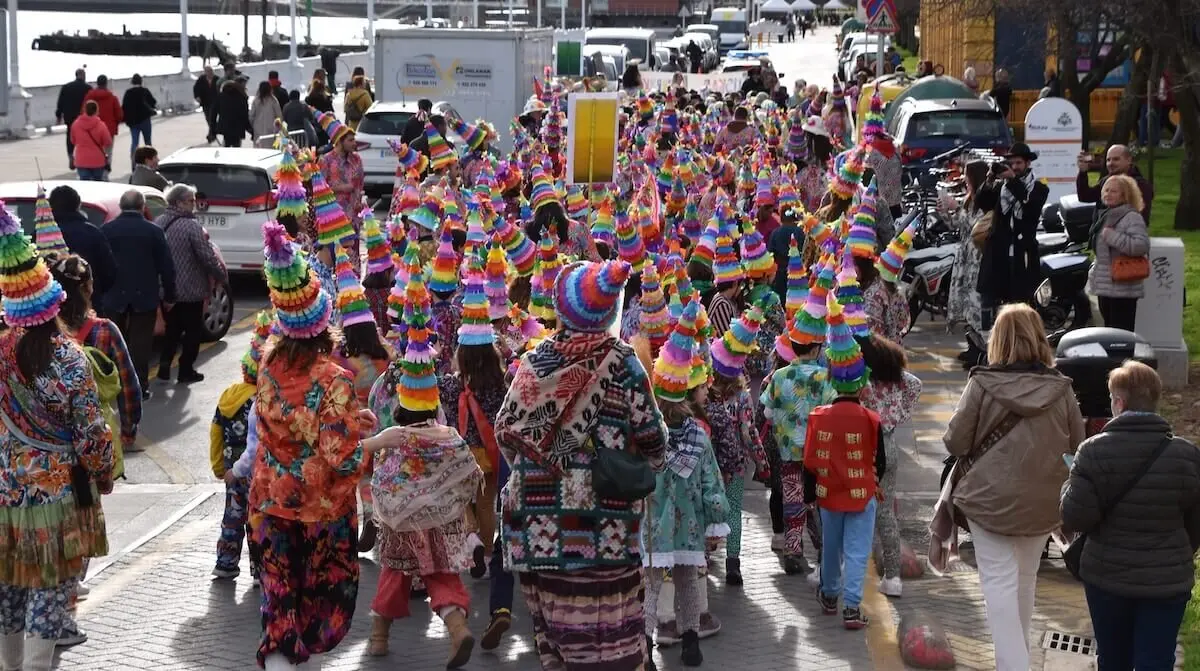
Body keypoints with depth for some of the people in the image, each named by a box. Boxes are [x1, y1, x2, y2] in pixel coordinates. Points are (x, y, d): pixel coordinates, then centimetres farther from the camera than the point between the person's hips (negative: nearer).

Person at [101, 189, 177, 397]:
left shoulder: (106, 230, -2)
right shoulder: (153, 231, -5)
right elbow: (166, 267, -2)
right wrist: (169, 295, 8)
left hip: (114, 297, 1)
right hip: (145, 297, -1)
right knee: (140, 344, 2)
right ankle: (140, 386, 1)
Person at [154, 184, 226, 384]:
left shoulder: (158, 223, 3)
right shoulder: (191, 226, -19)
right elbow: (207, 256, -18)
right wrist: (221, 275, -3)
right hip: (190, 289, -6)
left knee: (172, 329, 19)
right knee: (193, 330, 8)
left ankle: (164, 368, 12)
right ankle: (186, 371, 11)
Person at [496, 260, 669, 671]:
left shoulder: (535, 362, -1)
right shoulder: (622, 364, -7)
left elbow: (505, 429, 5)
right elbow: (650, 437, -3)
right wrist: (647, 465, 19)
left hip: (540, 507, 3)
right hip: (603, 515, -3)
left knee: (554, 609, 13)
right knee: (603, 621, 1)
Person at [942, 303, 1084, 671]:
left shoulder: (983, 384, -14)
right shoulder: (1060, 389, -7)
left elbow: (955, 442, -11)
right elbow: (1077, 447, 2)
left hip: (990, 499, -3)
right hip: (1043, 502, 3)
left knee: (999, 581, 2)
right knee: (1025, 578, 20)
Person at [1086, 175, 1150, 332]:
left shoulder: (1131, 217, -13)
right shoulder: (1107, 216, 17)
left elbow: (1142, 245, -28)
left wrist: (1113, 236, -25)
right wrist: (1095, 271, 18)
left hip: (1122, 289, -10)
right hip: (1105, 287, 10)